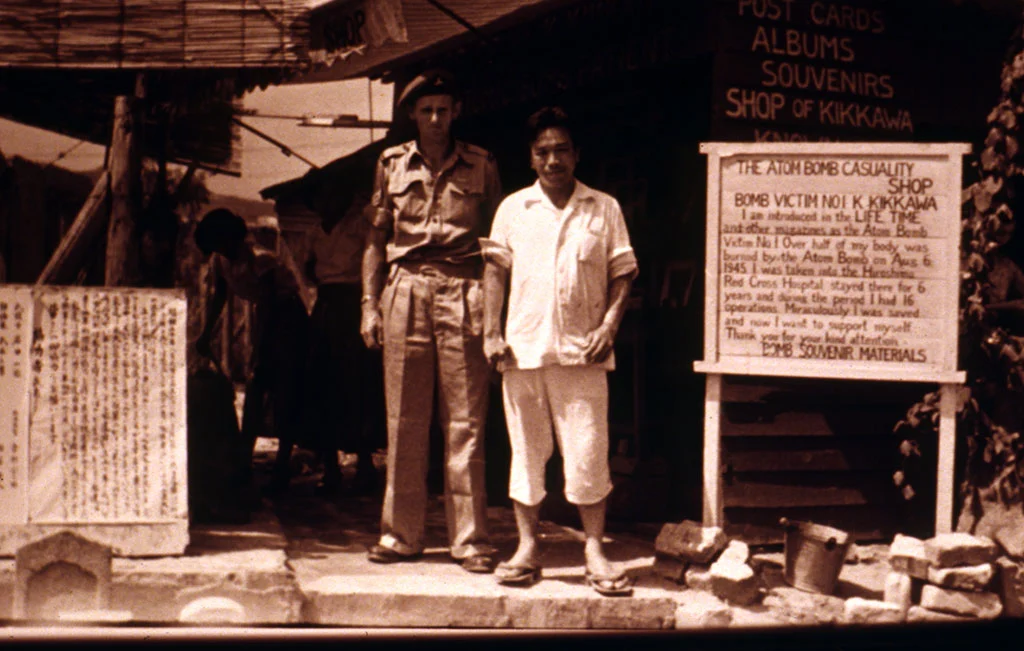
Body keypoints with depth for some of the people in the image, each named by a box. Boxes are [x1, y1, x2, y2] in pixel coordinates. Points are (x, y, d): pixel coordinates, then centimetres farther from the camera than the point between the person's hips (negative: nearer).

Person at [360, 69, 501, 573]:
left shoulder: (481, 166, 9)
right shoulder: (391, 164, 13)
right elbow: (376, 238, 14)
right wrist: (370, 303, 6)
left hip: (464, 293, -1)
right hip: (406, 291, 1)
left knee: (465, 423, -2)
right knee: (404, 422, 3)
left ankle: (470, 539, 4)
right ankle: (401, 534, 13)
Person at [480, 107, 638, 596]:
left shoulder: (604, 209, 9)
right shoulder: (513, 208, 11)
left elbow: (622, 274, 7)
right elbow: (495, 270, 10)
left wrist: (608, 326, -8)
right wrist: (490, 332, 0)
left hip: (581, 353, -1)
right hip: (523, 349, 2)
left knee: (588, 451, -3)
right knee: (526, 450, 7)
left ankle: (595, 551, 6)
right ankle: (527, 547, 15)